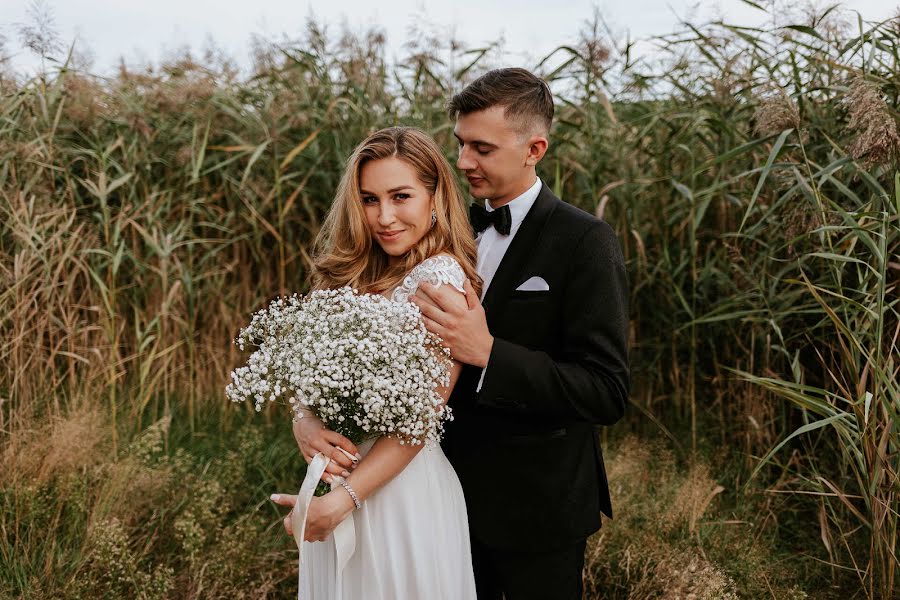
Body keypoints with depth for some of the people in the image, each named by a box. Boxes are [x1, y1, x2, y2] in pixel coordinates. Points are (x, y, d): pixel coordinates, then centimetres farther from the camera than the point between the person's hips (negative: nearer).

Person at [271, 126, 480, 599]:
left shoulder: (441, 280, -16)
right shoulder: (353, 273, 6)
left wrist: (343, 500, -21)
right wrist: (304, 426, -16)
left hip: (402, 489, -7)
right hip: (338, 469, 7)